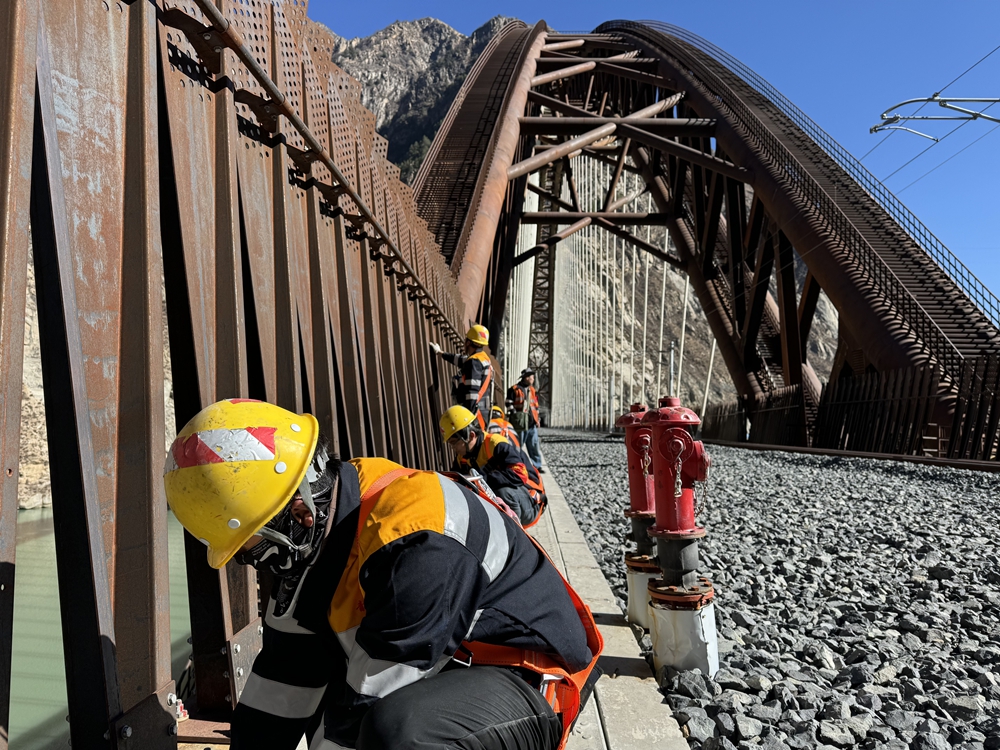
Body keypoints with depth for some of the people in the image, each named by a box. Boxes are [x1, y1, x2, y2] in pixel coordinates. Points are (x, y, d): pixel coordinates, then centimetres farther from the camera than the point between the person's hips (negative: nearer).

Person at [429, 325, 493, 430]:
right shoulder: (483, 358, 17)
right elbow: (463, 361, 36)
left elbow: (472, 390, -22)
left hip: (474, 412, -10)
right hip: (484, 412, 10)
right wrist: (440, 353, 50)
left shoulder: (474, 362, -14)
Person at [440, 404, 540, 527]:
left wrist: (482, 478, -37)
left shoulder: (496, 445, -22)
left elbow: (519, 475, -34)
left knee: (504, 491, -36)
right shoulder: (461, 457, 3)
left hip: (526, 505, -7)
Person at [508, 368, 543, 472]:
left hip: (532, 424, 5)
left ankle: (537, 466, 11)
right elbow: (509, 404, -2)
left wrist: (536, 419, 17)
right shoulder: (514, 389, -2)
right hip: (520, 424, -5)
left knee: (535, 446, 6)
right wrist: (514, 413, -10)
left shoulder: (533, 390, 17)